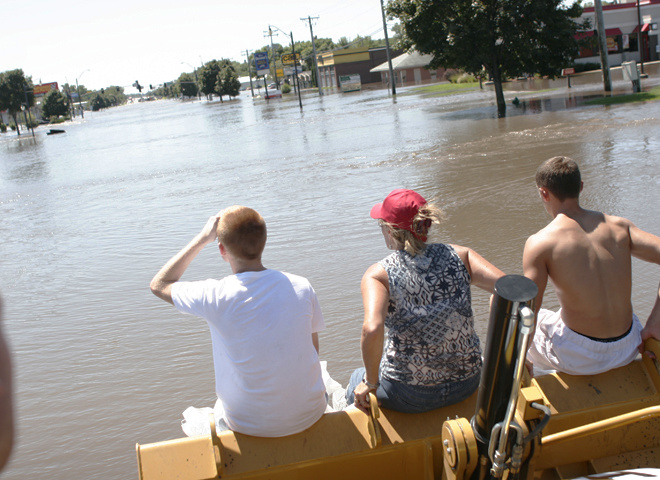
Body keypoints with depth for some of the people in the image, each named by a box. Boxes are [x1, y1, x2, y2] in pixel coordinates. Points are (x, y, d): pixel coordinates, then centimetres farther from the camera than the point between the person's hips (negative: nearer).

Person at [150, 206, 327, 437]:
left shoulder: (216, 297, -20)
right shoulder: (302, 287, -12)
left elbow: (159, 284, 0)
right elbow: (313, 350, 3)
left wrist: (202, 238, -1)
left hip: (251, 426, -2)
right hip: (308, 415, 2)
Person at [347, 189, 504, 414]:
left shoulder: (379, 274, -14)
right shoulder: (459, 256, -4)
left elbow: (372, 330, -30)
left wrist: (370, 383, -15)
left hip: (409, 395, -4)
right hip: (466, 383, 4)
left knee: (356, 387, 30)